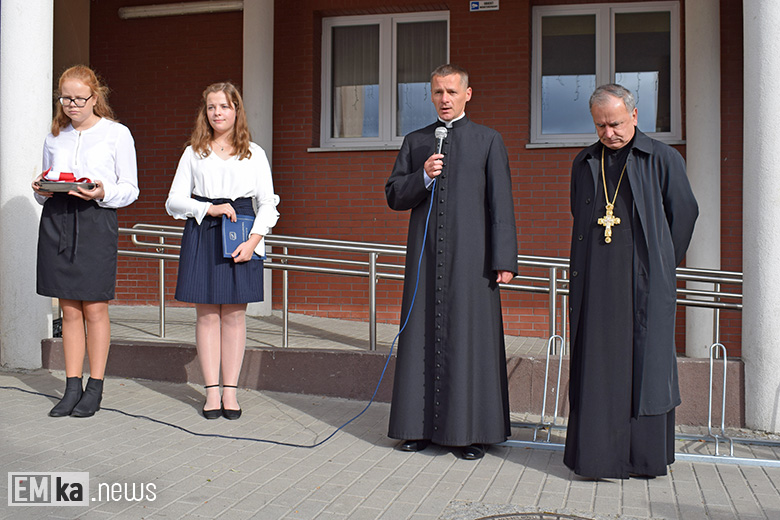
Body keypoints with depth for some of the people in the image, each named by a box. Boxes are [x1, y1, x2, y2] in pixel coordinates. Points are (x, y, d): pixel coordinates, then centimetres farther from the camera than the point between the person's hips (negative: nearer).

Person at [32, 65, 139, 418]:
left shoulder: (117, 134, 3)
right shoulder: (54, 137, 16)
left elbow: (130, 189, 1)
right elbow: (45, 184, 21)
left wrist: (103, 193, -17)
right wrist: (41, 190, -2)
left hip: (97, 221, -4)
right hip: (56, 220, 4)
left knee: (94, 308, -1)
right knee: (69, 309, 6)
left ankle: (95, 389, 9)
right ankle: (72, 388, 14)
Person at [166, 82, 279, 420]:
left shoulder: (254, 154, 9)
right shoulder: (194, 153, 11)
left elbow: (267, 204, 5)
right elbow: (174, 202, 7)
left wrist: (252, 242, -9)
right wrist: (210, 209, -9)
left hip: (242, 235, 0)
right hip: (202, 236, 1)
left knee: (234, 314, 1)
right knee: (207, 314, 1)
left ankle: (230, 390, 10)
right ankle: (212, 391, 9)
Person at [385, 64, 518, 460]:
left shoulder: (489, 141, 6)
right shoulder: (415, 142, 14)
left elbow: (501, 204, 0)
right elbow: (393, 196, 11)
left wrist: (504, 260, -7)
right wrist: (423, 176, -8)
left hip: (470, 256, -2)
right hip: (425, 254, 3)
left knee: (470, 338, 0)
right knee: (423, 336, 5)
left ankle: (472, 430, 10)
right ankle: (421, 426, 16)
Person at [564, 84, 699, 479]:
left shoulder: (663, 159, 2)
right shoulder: (584, 164, 13)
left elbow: (684, 212, 6)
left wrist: (662, 265, 7)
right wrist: (586, 264, 14)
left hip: (644, 280, -3)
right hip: (595, 280, 3)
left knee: (646, 360, 1)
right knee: (598, 362, 2)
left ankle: (646, 454, 12)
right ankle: (600, 452, 9)